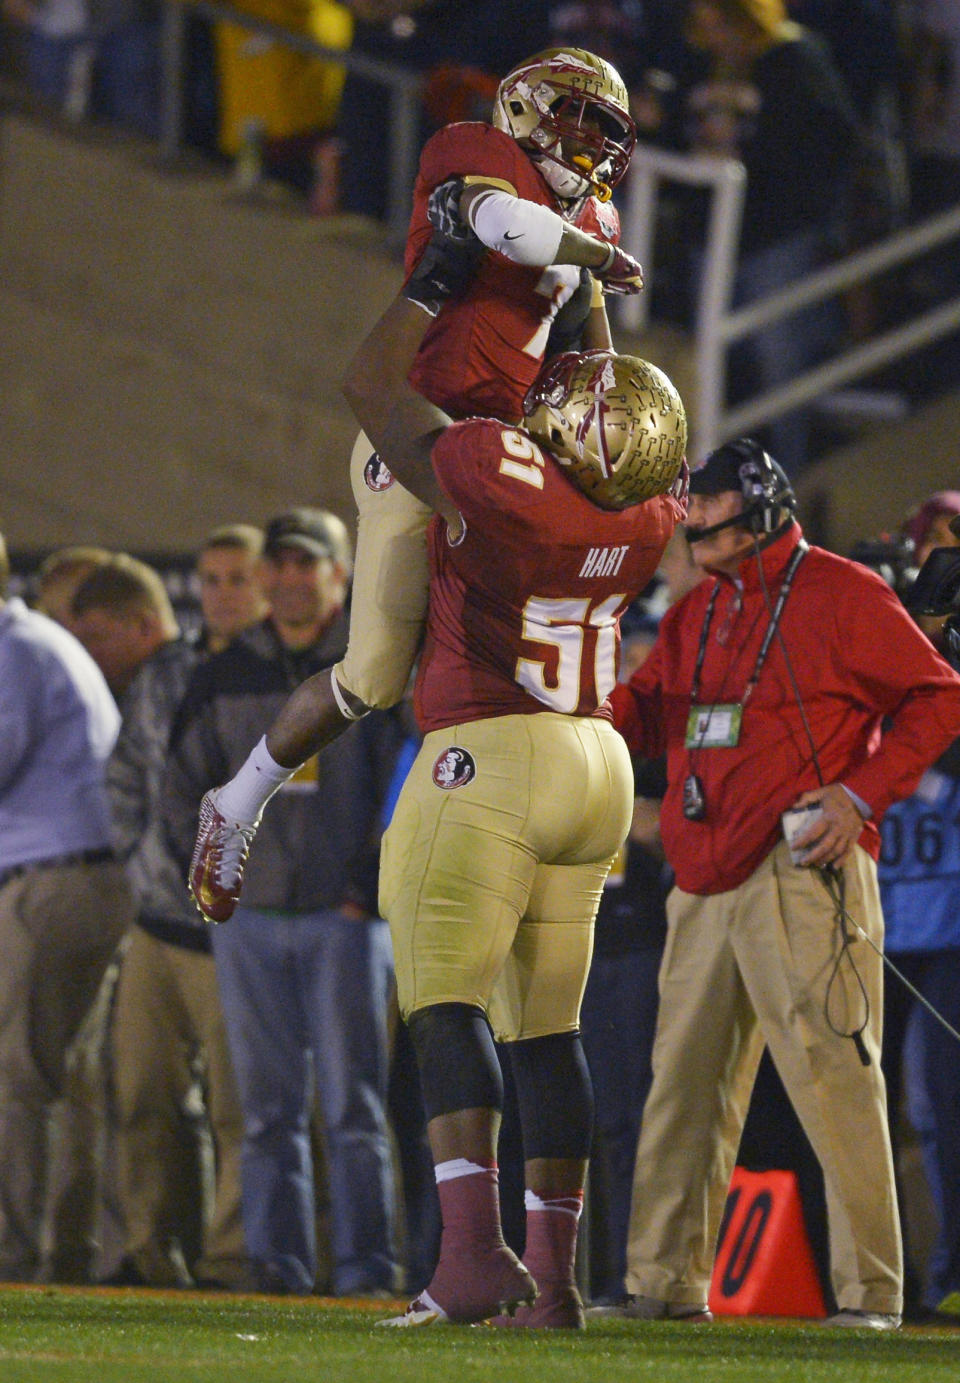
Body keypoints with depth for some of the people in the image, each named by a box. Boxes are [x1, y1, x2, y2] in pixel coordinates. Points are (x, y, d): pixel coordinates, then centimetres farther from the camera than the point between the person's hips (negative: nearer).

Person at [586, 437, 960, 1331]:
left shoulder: (841, 595, -2)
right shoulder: (696, 614, 20)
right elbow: (645, 711, 20)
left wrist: (861, 794, -11)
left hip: (803, 872, -8)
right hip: (708, 882, 8)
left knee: (830, 1073, -11)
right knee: (685, 1080, 8)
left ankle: (869, 1291, -10)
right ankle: (665, 1283, 15)